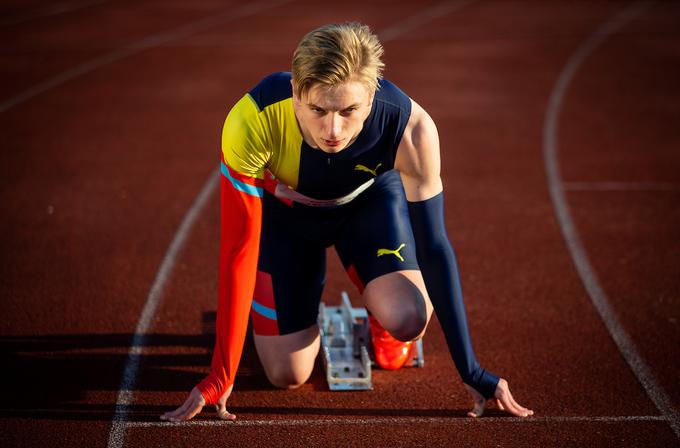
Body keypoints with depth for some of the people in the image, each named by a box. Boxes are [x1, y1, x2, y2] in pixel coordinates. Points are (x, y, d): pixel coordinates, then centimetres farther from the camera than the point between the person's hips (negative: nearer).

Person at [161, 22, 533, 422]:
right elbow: (239, 251, -33)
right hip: (284, 211, 0)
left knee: (407, 321, -25)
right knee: (288, 375, -6)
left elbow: (433, 248, -27)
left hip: (370, 199, 0)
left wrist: (470, 371, -25)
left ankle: (382, 320, 13)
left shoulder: (410, 128, -38)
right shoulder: (253, 121, -40)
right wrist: (221, 377, -32)